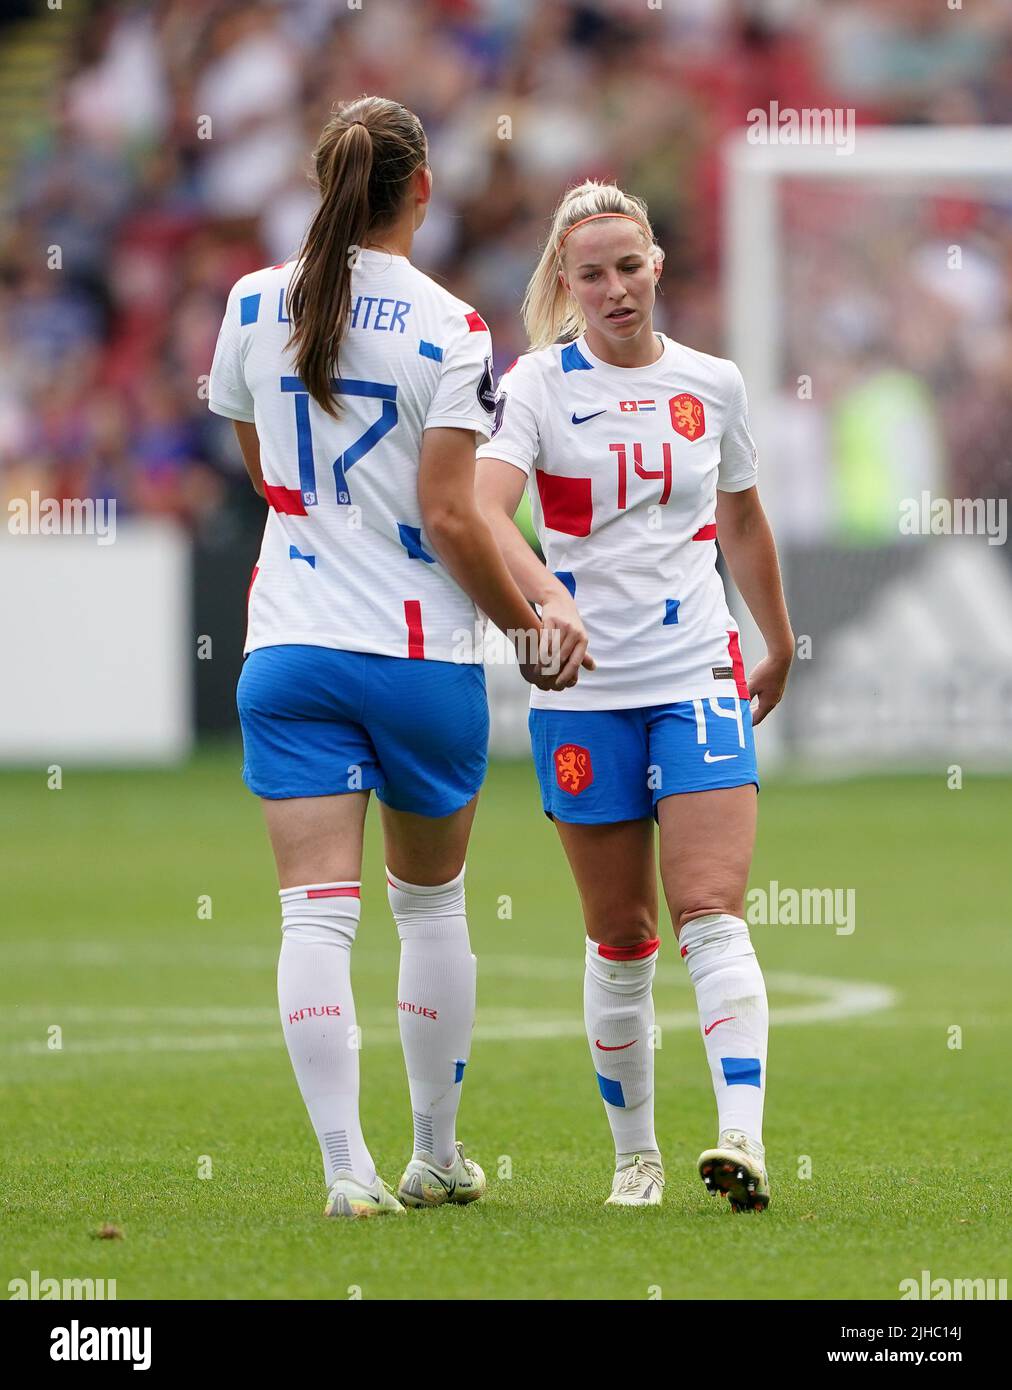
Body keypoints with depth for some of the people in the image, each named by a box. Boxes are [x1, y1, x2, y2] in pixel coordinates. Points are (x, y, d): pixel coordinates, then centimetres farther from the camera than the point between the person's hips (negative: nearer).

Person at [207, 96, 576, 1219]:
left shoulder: (254, 306, 1)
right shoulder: (448, 328, -10)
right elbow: (449, 514, -14)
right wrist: (528, 630, -2)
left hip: (289, 649, 2)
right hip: (422, 653, -2)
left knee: (317, 914, -5)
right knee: (431, 906, 17)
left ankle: (345, 1165, -17)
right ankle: (439, 1155, 25)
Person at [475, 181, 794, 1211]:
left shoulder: (713, 384, 6)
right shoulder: (539, 384, -4)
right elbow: (483, 508, -21)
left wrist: (779, 645, 31)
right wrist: (545, 597, -38)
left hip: (700, 679, 1)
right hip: (583, 691, -1)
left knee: (711, 914, -13)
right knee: (620, 941, 6)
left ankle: (742, 1141, -23)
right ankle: (634, 1153, 18)